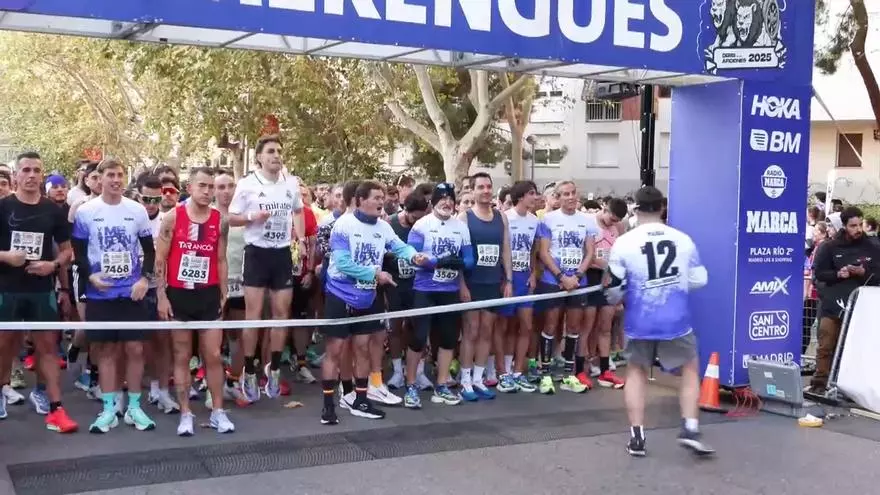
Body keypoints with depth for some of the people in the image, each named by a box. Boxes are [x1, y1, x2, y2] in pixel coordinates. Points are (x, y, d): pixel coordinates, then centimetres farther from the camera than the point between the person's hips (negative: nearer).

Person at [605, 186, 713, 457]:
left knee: (636, 371, 17)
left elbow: (614, 288, -4)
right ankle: (690, 428, 7)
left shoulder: (624, 242, -6)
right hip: (676, 319, 0)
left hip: (640, 320, 0)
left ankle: (637, 436, 13)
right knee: (690, 368, 19)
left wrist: (615, 299, 19)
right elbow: (699, 280, 7)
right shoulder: (683, 239, 0)